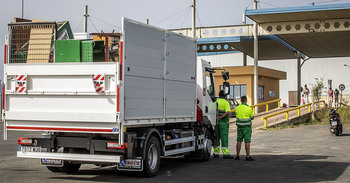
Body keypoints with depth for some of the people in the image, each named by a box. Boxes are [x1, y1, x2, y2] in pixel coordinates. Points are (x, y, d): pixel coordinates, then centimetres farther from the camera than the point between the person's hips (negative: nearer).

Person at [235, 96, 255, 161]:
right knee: (247, 141, -3)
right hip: (247, 127, -4)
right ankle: (247, 156, -5)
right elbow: (252, 117, 2)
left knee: (239, 141, 10)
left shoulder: (237, 108, 0)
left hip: (239, 126, 4)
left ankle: (237, 156, 12)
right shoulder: (249, 108, -12)